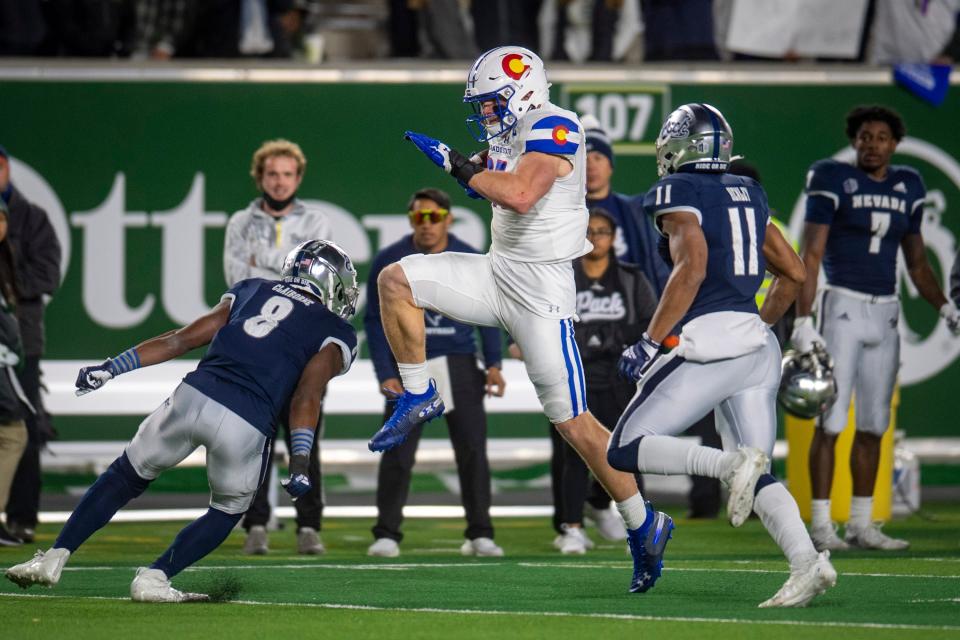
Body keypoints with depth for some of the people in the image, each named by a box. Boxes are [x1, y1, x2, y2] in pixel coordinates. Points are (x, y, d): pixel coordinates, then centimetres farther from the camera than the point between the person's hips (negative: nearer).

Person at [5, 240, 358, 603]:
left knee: (125, 477, 22)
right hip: (246, 426, -3)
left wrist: (111, 368, 19)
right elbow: (307, 396, -3)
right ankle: (154, 577, 10)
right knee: (227, 512, 24)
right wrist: (300, 463, -9)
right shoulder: (336, 335, 14)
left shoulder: (252, 291, 25)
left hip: (194, 396, 3)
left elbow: (181, 340, 19)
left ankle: (54, 558, 15)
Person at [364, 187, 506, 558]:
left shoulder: (471, 261, 3)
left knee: (472, 449, 0)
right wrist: (385, 374, -7)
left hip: (458, 363, 1)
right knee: (397, 452, -5)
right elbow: (375, 321, 1)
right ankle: (386, 535, 2)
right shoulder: (389, 262, -2)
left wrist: (493, 364, -1)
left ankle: (480, 534, 6)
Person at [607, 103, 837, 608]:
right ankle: (807, 562, -15)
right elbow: (793, 273, 21)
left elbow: (692, 268, -17)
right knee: (756, 478, 8)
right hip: (756, 344, 7)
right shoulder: (747, 194, 18)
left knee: (625, 449, -1)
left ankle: (731, 463, -22)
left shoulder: (677, 194, -4)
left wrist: (649, 342, -14)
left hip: (707, 340, -7)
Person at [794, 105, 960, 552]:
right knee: (832, 421, -7)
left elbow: (917, 262, 19)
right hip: (843, 308, -5)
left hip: (885, 313, 5)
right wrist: (803, 321, -15)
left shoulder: (907, 188, 10)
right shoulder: (834, 181, -5)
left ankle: (861, 524, 13)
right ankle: (821, 524, -3)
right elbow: (811, 255, -8)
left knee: (873, 425, 8)